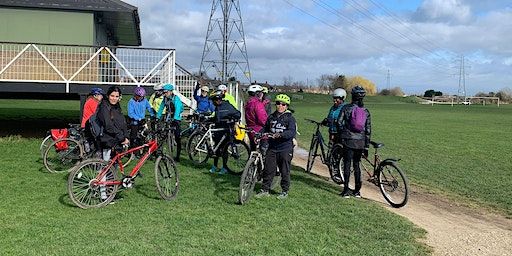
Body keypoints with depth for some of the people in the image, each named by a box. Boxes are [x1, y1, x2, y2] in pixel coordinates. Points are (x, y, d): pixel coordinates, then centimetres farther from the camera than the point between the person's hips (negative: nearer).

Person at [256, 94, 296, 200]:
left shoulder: (290, 118, -5)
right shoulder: (271, 117, 11)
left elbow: (292, 132, -19)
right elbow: (265, 129, 17)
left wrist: (280, 134, -33)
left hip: (285, 148, -4)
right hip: (272, 148, 4)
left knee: (284, 171, 5)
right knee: (268, 169, 5)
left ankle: (285, 191, 20)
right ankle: (265, 190, 17)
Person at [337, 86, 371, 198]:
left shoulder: (346, 108, -5)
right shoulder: (366, 111, 4)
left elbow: (339, 123, -9)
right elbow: (368, 130, 4)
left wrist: (343, 134, 8)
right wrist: (366, 146, 8)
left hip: (348, 140, -3)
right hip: (360, 141, 3)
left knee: (347, 164, 2)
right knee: (356, 164, 14)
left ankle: (346, 190, 2)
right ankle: (357, 191, 18)